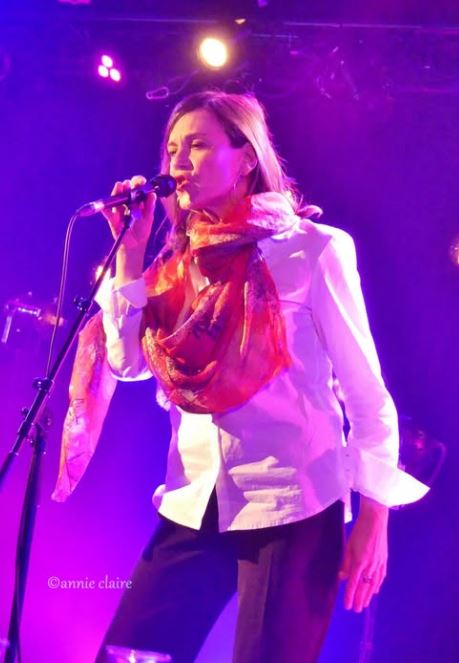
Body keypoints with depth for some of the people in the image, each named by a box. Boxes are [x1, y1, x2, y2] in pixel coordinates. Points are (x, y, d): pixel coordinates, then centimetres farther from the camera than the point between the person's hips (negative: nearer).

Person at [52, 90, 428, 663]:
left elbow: (365, 390, -5)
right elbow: (127, 362, 3)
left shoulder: (313, 249, -5)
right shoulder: (180, 260, 11)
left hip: (292, 507, -5)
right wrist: (130, 250, 1)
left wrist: (373, 514, -9)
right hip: (193, 507, 5)